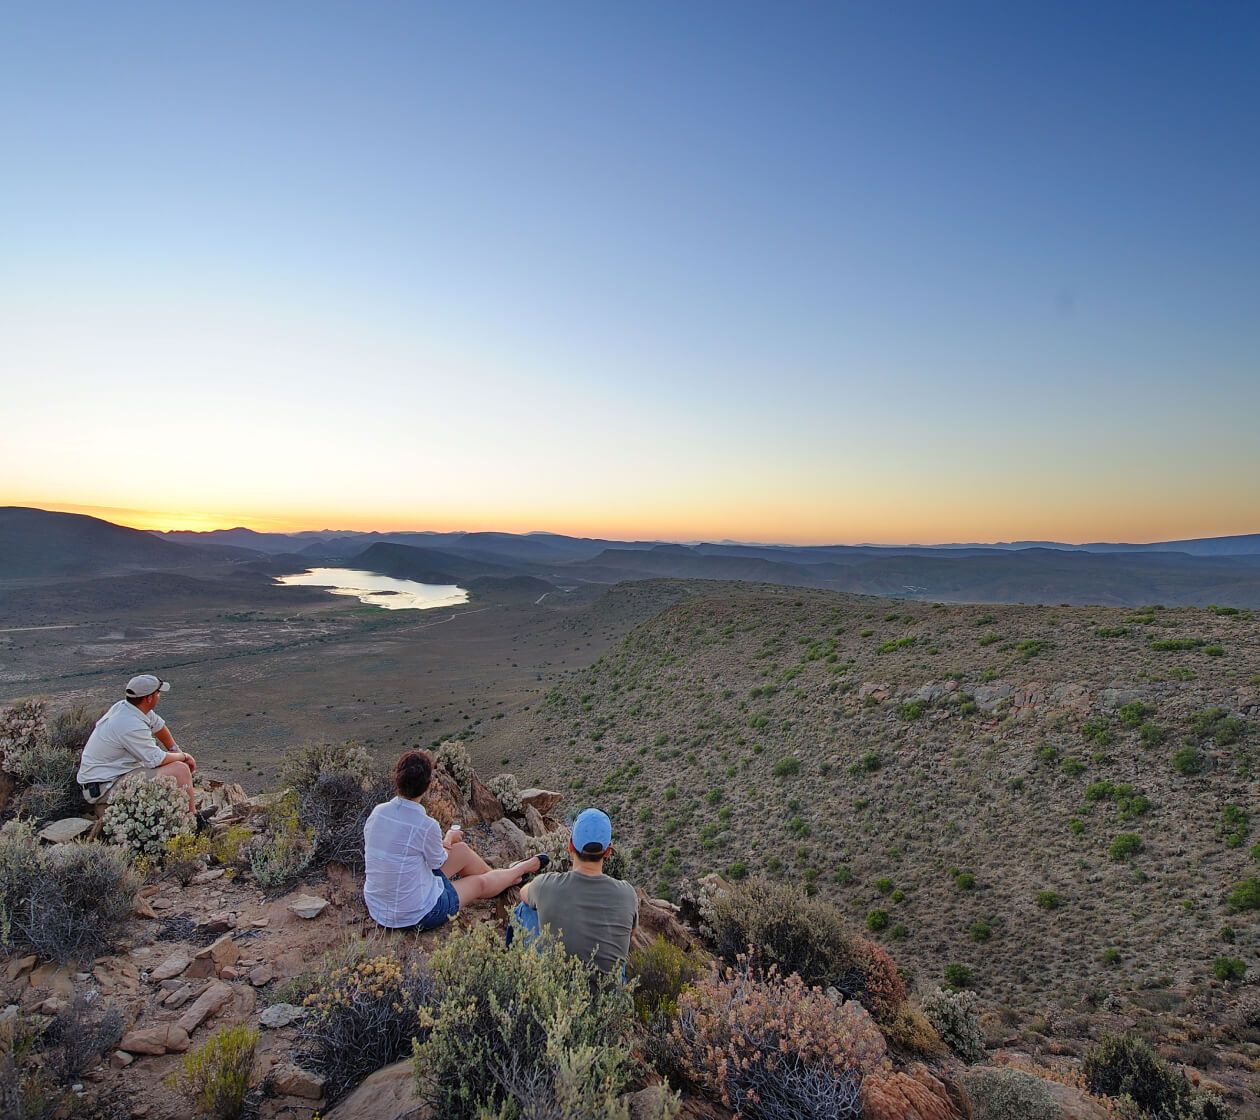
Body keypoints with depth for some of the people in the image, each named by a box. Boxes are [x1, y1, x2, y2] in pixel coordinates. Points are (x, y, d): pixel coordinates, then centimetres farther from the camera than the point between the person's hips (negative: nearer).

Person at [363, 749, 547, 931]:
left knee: (461, 850, 19)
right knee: (480, 883, 19)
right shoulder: (427, 826, -28)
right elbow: (438, 863, -8)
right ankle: (522, 869, 48)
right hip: (416, 916, -6)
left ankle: (500, 875, 46)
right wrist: (448, 838, 11)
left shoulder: (377, 812, -10)